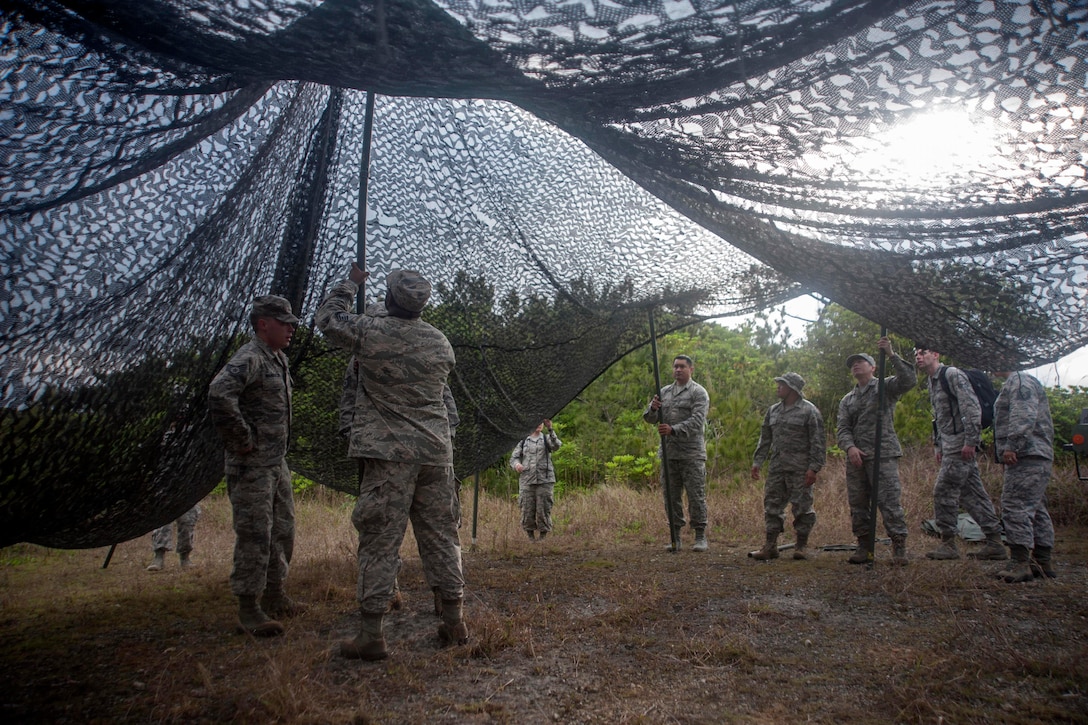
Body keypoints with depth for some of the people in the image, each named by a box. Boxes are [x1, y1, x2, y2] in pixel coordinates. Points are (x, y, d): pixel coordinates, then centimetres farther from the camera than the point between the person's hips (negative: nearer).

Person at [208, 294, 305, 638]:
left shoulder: (280, 360, 14)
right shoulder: (249, 359, -16)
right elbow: (219, 393, -34)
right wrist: (242, 438, -25)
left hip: (277, 462, 10)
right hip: (252, 466, -10)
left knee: (283, 532, 16)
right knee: (254, 536, -4)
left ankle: (274, 596, 29)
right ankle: (249, 609, 6)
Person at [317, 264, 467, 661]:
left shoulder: (371, 332, -7)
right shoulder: (439, 341, 6)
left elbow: (327, 318, 9)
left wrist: (351, 283, 23)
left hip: (389, 453, -4)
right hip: (435, 452, 5)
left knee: (380, 541, 0)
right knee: (440, 535, 12)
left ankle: (371, 634, 5)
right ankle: (454, 621, 20)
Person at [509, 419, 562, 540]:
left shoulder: (547, 439, 8)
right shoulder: (523, 441, 12)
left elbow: (556, 445, -14)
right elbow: (513, 457, 8)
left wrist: (550, 429, -29)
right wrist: (516, 464, -16)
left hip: (544, 480, -1)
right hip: (527, 480, 1)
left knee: (543, 510, -2)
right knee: (527, 510, 1)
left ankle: (543, 537, 8)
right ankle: (530, 537, 15)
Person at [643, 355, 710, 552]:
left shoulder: (698, 393, -1)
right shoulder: (664, 392, 15)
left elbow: (696, 421, -14)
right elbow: (649, 418, 11)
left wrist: (674, 430, -26)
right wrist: (653, 408, -12)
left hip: (692, 454, -5)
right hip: (669, 454, 5)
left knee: (696, 496, -1)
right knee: (671, 496, 8)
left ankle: (701, 537, 9)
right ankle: (674, 537, 16)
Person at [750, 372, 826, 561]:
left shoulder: (809, 411, -4)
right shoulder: (773, 411, 15)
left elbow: (818, 442, -8)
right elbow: (765, 439, 19)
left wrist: (814, 468, -15)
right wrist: (757, 462, 11)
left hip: (799, 468, -6)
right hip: (776, 467, 6)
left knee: (802, 506, 0)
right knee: (772, 505, 5)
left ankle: (801, 545, 13)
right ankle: (770, 545, 12)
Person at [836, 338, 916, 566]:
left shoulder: (886, 387, 7)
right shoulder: (847, 400, 20)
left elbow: (909, 379, -13)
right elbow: (842, 429, 8)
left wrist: (891, 355, -16)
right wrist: (850, 447, -11)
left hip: (883, 455, -5)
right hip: (855, 458, 5)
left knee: (889, 502, -9)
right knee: (858, 504, 6)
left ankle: (899, 547, -3)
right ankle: (864, 547, 14)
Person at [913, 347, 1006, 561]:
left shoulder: (952, 374, -10)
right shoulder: (931, 382, 18)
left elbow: (972, 407, -18)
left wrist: (970, 441, -22)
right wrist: (939, 446, 20)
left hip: (961, 442, -9)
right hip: (950, 444, 9)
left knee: (944, 491, -8)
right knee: (971, 493, 9)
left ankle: (948, 543, -1)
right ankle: (995, 543, 13)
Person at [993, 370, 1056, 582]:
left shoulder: (1019, 381, -9)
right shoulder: (1014, 383, 24)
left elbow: (1024, 417, -22)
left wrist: (1011, 445, -25)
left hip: (1027, 456, -12)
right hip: (1037, 458, 12)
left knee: (1015, 507, -15)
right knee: (1036, 509, 13)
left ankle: (1020, 562, -17)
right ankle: (1043, 563, 18)